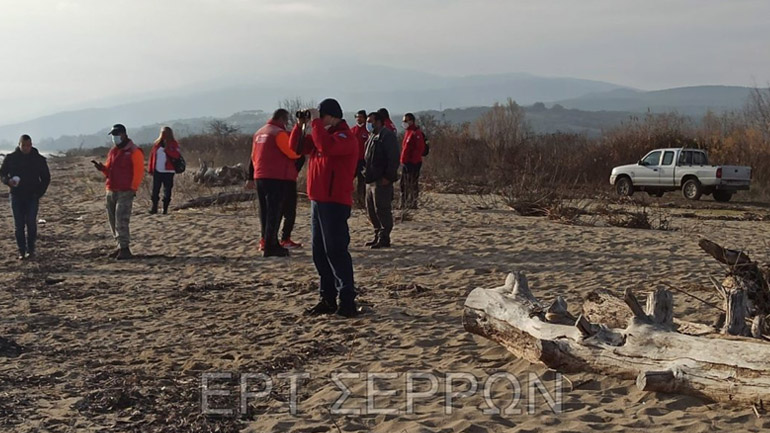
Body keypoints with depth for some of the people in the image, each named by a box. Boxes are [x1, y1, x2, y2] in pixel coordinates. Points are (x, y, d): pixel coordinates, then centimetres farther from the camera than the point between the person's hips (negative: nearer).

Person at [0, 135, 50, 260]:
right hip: (16, 196, 1)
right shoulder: (10, 158, 1)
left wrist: (39, 193, -3)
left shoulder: (39, 159, 1)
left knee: (31, 223, -8)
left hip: (32, 197, -1)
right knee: (19, 225, 2)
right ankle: (21, 251, 8)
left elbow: (46, 178, 9)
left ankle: (30, 250, 3)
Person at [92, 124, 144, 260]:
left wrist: (133, 188, -17)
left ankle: (125, 249, -11)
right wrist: (102, 168, 0)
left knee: (121, 220, -14)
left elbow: (138, 172, -11)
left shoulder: (134, 151, -7)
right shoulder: (113, 151, 17)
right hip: (111, 191, 8)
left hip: (125, 192, -8)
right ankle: (121, 247, 18)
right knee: (113, 221, 10)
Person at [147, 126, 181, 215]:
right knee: (155, 190, 2)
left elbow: (177, 155, -15)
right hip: (157, 171, 3)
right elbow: (152, 156, 11)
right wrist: (150, 169, 7)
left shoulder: (173, 144, 0)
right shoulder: (157, 143, 10)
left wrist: (167, 149, -25)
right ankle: (154, 208, 10)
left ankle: (165, 208, 10)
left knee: (167, 191, 2)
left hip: (168, 171, -3)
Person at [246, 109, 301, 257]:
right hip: (277, 178, -8)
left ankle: (267, 242, 21)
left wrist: (252, 178, 25)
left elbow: (254, 157, 20)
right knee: (274, 212, -6)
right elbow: (293, 153, -16)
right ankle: (270, 247, -7)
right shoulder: (279, 133, -11)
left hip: (260, 177, 8)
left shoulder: (259, 132, 16)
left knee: (265, 211, 14)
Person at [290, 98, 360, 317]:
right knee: (319, 252, 11)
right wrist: (301, 124, 4)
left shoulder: (346, 137, -11)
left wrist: (315, 122, -20)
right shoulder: (322, 134, 17)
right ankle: (328, 299, 17)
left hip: (335, 203, -9)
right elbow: (297, 146, 17)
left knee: (336, 251, -10)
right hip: (317, 201, 9)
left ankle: (347, 301, -7)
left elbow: (326, 146, -30)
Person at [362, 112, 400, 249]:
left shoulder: (387, 136, -12)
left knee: (382, 209, -6)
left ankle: (384, 239, 0)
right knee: (371, 209, 14)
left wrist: (388, 177, -20)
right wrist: (366, 172, 15)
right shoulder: (372, 137, 18)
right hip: (371, 180, 10)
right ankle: (378, 236, 23)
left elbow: (394, 158, -18)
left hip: (382, 181, -10)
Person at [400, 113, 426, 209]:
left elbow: (420, 148, -20)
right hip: (406, 163, 10)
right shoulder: (407, 132, 16)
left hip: (413, 163, -10)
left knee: (412, 184, -5)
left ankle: (412, 204, -1)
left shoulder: (416, 133, -14)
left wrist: (413, 160, -19)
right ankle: (404, 204, 22)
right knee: (404, 184, 15)